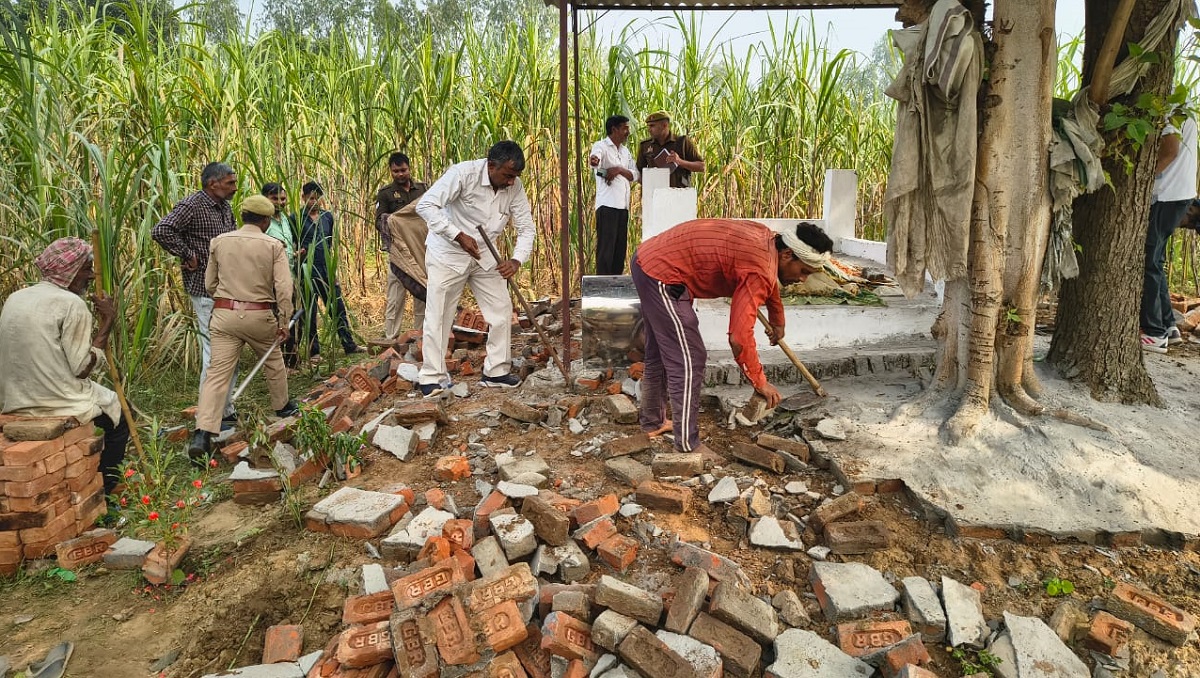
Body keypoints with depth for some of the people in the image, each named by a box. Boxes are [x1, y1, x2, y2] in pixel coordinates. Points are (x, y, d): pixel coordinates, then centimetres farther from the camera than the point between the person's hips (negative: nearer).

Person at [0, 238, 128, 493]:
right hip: (58, 403, -8)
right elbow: (82, 367, -17)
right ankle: (102, 489, 21)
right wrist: (107, 322, -11)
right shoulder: (72, 304, -16)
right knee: (119, 411, 18)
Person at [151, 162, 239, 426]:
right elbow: (160, 231, -25)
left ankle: (226, 411, 25)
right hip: (206, 288, -9)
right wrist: (187, 255, -18)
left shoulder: (226, 207, 13)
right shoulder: (191, 205, -13)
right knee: (214, 349, -7)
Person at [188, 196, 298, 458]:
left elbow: (210, 284, 11)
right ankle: (282, 405, 43)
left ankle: (203, 433, -10)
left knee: (217, 373, -2)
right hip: (260, 316, -1)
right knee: (273, 362, 23)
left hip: (224, 314, 1)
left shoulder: (219, 242, 4)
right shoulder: (274, 246, -4)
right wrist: (284, 322, -2)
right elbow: (284, 288, -11)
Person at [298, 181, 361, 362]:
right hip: (307, 270, -4)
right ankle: (314, 351, 13)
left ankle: (349, 345, 16)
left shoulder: (327, 216, 10)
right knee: (310, 311, 4)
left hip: (326, 269, 4)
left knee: (338, 306, 7)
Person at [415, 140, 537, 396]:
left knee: (502, 310, 2)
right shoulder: (463, 173, -23)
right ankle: (432, 378, 8)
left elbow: (526, 228, -6)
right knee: (438, 315, -2)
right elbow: (426, 205, -25)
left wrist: (516, 260, -23)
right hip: (447, 253, -5)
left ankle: (495, 372, 14)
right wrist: (459, 236, -31)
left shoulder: (515, 186, -9)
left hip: (484, 255, 5)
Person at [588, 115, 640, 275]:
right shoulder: (601, 146, -2)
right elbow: (596, 155, -26)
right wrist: (594, 160, -50)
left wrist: (620, 169, -6)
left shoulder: (625, 151, 21)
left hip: (623, 206, 8)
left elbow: (635, 175, 13)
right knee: (606, 247, -9)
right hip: (607, 205, -7)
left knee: (620, 247, 10)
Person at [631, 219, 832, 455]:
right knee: (688, 362, -7)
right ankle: (688, 447, 1)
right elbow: (739, 338, -26)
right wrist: (760, 383, -12)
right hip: (662, 275, -11)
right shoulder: (759, 270, -22)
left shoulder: (767, 239, 8)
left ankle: (653, 422, 37)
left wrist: (778, 322, 46)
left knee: (660, 353, 22)